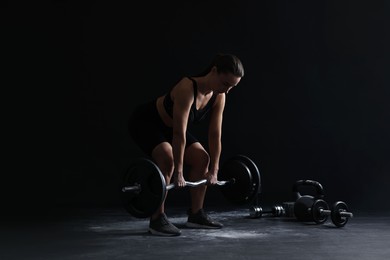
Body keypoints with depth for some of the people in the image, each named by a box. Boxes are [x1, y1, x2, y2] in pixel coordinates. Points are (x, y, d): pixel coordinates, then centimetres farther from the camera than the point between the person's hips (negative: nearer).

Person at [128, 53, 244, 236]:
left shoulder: (218, 97, -13)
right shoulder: (187, 88, -36)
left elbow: (215, 135, -7)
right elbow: (179, 134, -37)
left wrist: (213, 170, -6)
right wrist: (178, 173, -35)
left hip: (167, 126, 8)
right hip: (145, 122, -8)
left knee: (202, 158, 2)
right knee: (168, 160, -30)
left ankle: (196, 215, 12)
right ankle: (157, 220, -19)